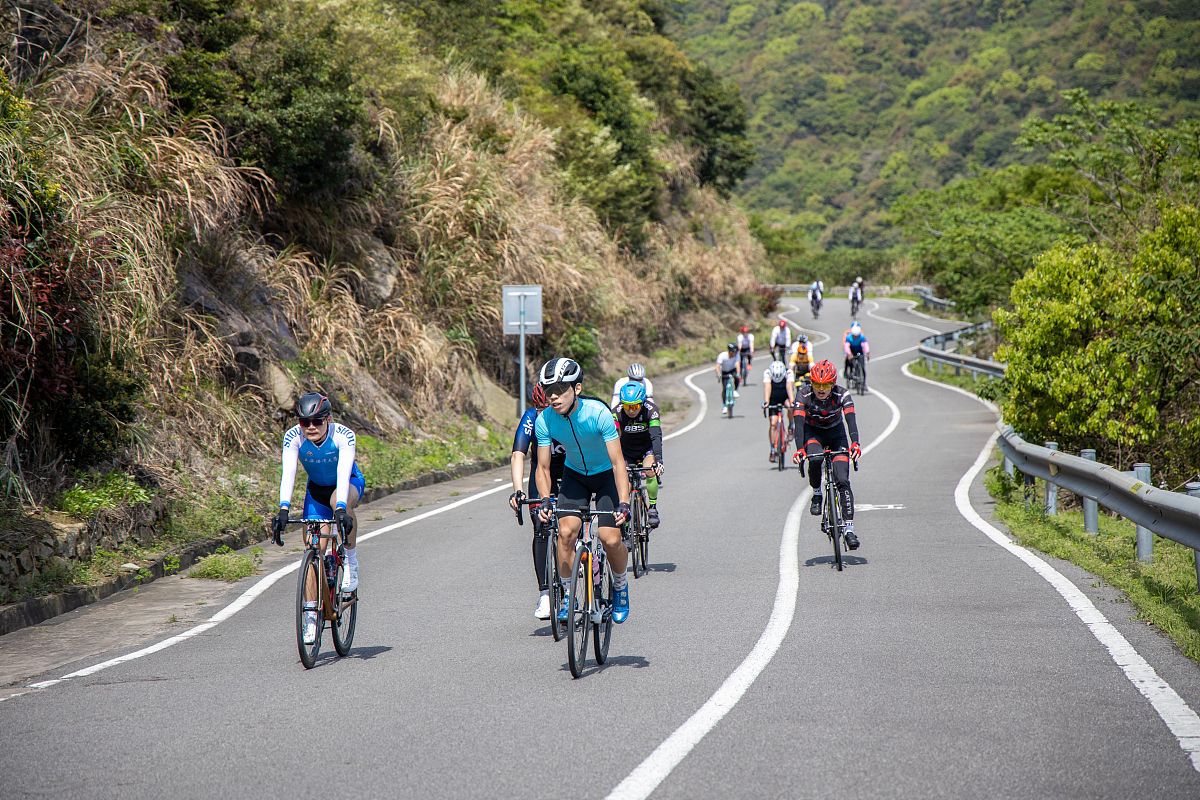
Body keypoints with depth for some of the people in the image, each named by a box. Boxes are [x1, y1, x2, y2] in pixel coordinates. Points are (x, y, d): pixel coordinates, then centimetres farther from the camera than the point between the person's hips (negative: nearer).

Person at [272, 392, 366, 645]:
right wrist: (283, 510, -48)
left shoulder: (343, 435, -31)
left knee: (340, 501, -39)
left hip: (350, 484, -3)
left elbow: (344, 474, -42)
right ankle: (311, 617, -4)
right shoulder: (293, 437, -24)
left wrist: (340, 508, -56)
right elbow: (288, 475, -34)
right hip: (317, 490, 3)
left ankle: (351, 562, -18)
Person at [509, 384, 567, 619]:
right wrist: (517, 490, -49)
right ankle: (544, 593, -15)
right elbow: (518, 454, -35)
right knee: (542, 529, -15)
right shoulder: (532, 416, -28)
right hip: (543, 468, 0)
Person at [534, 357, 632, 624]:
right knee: (566, 531, -20)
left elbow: (618, 462, -28)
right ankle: (567, 594, -2)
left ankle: (620, 586, 14)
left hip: (606, 474, -2)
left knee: (611, 539, -16)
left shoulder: (598, 413, -31)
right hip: (574, 474, 3)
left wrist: (623, 503, -36)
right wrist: (545, 500, -28)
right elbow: (543, 467, -12)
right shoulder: (545, 420, -21)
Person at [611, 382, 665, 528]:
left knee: (650, 472, -27)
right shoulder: (616, 412, -27)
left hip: (647, 448, -1)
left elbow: (656, 436, -38)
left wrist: (658, 460, -52)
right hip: (626, 450, 1)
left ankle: (653, 507, -8)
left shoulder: (650, 410, -29)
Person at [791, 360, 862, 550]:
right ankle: (817, 494, -8)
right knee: (815, 459, -35)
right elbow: (799, 423, -32)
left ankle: (849, 528, -14)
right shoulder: (804, 395, -24)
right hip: (813, 432, 0)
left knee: (842, 480, -15)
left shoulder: (842, 395, -24)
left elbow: (851, 420, -35)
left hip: (836, 433, 0)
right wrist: (799, 449, -47)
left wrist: (855, 444, -52)